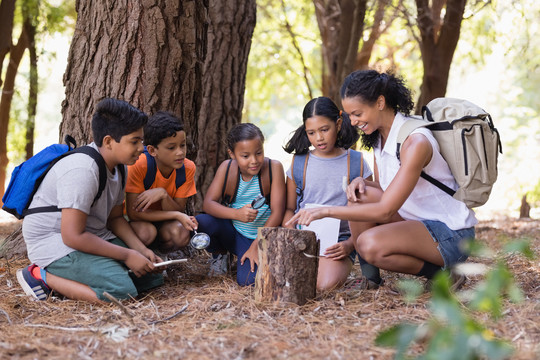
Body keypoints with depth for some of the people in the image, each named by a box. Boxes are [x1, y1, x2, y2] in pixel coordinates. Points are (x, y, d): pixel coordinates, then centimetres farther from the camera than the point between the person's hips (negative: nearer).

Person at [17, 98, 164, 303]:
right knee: (122, 290, -27)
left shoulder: (117, 167, 4)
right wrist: (127, 255, -21)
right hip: (54, 244, -10)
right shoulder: (82, 171, -26)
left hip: (93, 238, 10)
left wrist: (141, 250, -3)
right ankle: (41, 276, -11)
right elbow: (72, 236, -27)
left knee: (152, 276, -2)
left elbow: (115, 218, 14)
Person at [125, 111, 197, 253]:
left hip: (163, 220, 3)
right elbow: (133, 212, -27)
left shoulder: (188, 168, -16)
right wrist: (177, 215, -31)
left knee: (181, 234, -29)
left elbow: (179, 211, -14)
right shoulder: (138, 165, -27)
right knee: (146, 232, -36)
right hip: (138, 221, -3)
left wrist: (163, 194, -36)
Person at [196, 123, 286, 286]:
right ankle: (220, 253, 7)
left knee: (247, 280, -27)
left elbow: (277, 213, -15)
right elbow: (208, 203, -13)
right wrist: (236, 214, -32)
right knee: (201, 223, -26)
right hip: (233, 233, 3)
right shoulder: (226, 168, -7)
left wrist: (256, 246, -19)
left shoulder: (274, 167, -15)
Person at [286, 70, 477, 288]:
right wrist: (362, 183, -10)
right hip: (418, 220, 9)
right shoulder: (378, 137, 3)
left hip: (452, 233, -9)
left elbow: (385, 210, -30)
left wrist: (326, 211, -30)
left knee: (370, 244, -29)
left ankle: (445, 273, -7)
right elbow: (384, 189, 14)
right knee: (360, 197, -8)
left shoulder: (415, 142, -25)